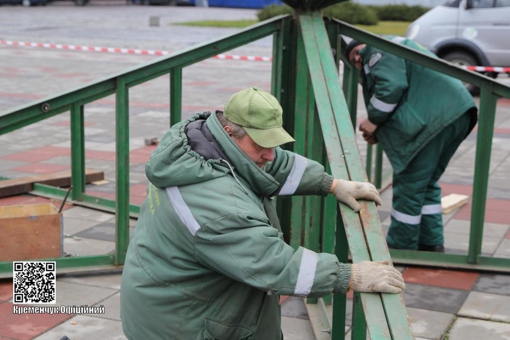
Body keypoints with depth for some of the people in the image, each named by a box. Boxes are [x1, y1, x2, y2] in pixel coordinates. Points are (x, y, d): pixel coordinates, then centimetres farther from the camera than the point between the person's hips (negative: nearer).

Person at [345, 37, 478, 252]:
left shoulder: (378, 49, 5)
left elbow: (391, 86, -14)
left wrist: (374, 120, -3)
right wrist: (378, 132, 12)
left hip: (435, 116, -10)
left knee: (409, 185, -1)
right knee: (427, 183, 20)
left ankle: (401, 249, 8)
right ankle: (432, 245, 25)